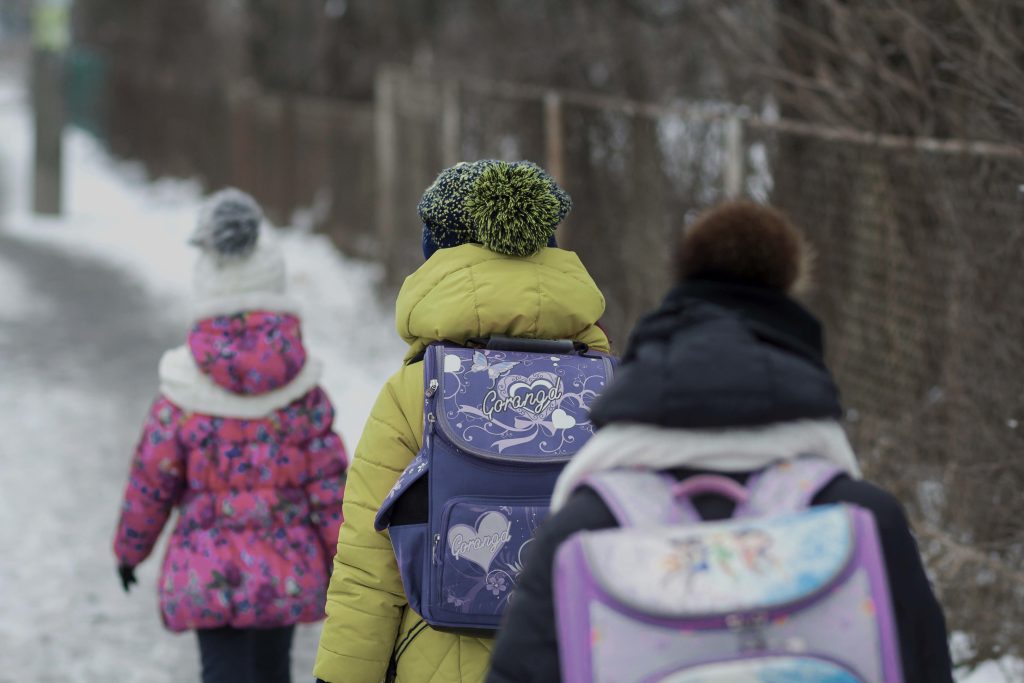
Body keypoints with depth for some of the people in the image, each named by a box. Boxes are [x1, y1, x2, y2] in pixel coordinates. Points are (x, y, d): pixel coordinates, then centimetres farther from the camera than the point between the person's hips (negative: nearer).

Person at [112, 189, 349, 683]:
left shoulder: (184, 391, -9)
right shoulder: (302, 386, -6)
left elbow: (151, 482, -3)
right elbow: (328, 480, -5)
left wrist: (129, 549, 14)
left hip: (209, 574, -2)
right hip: (285, 570, 2)